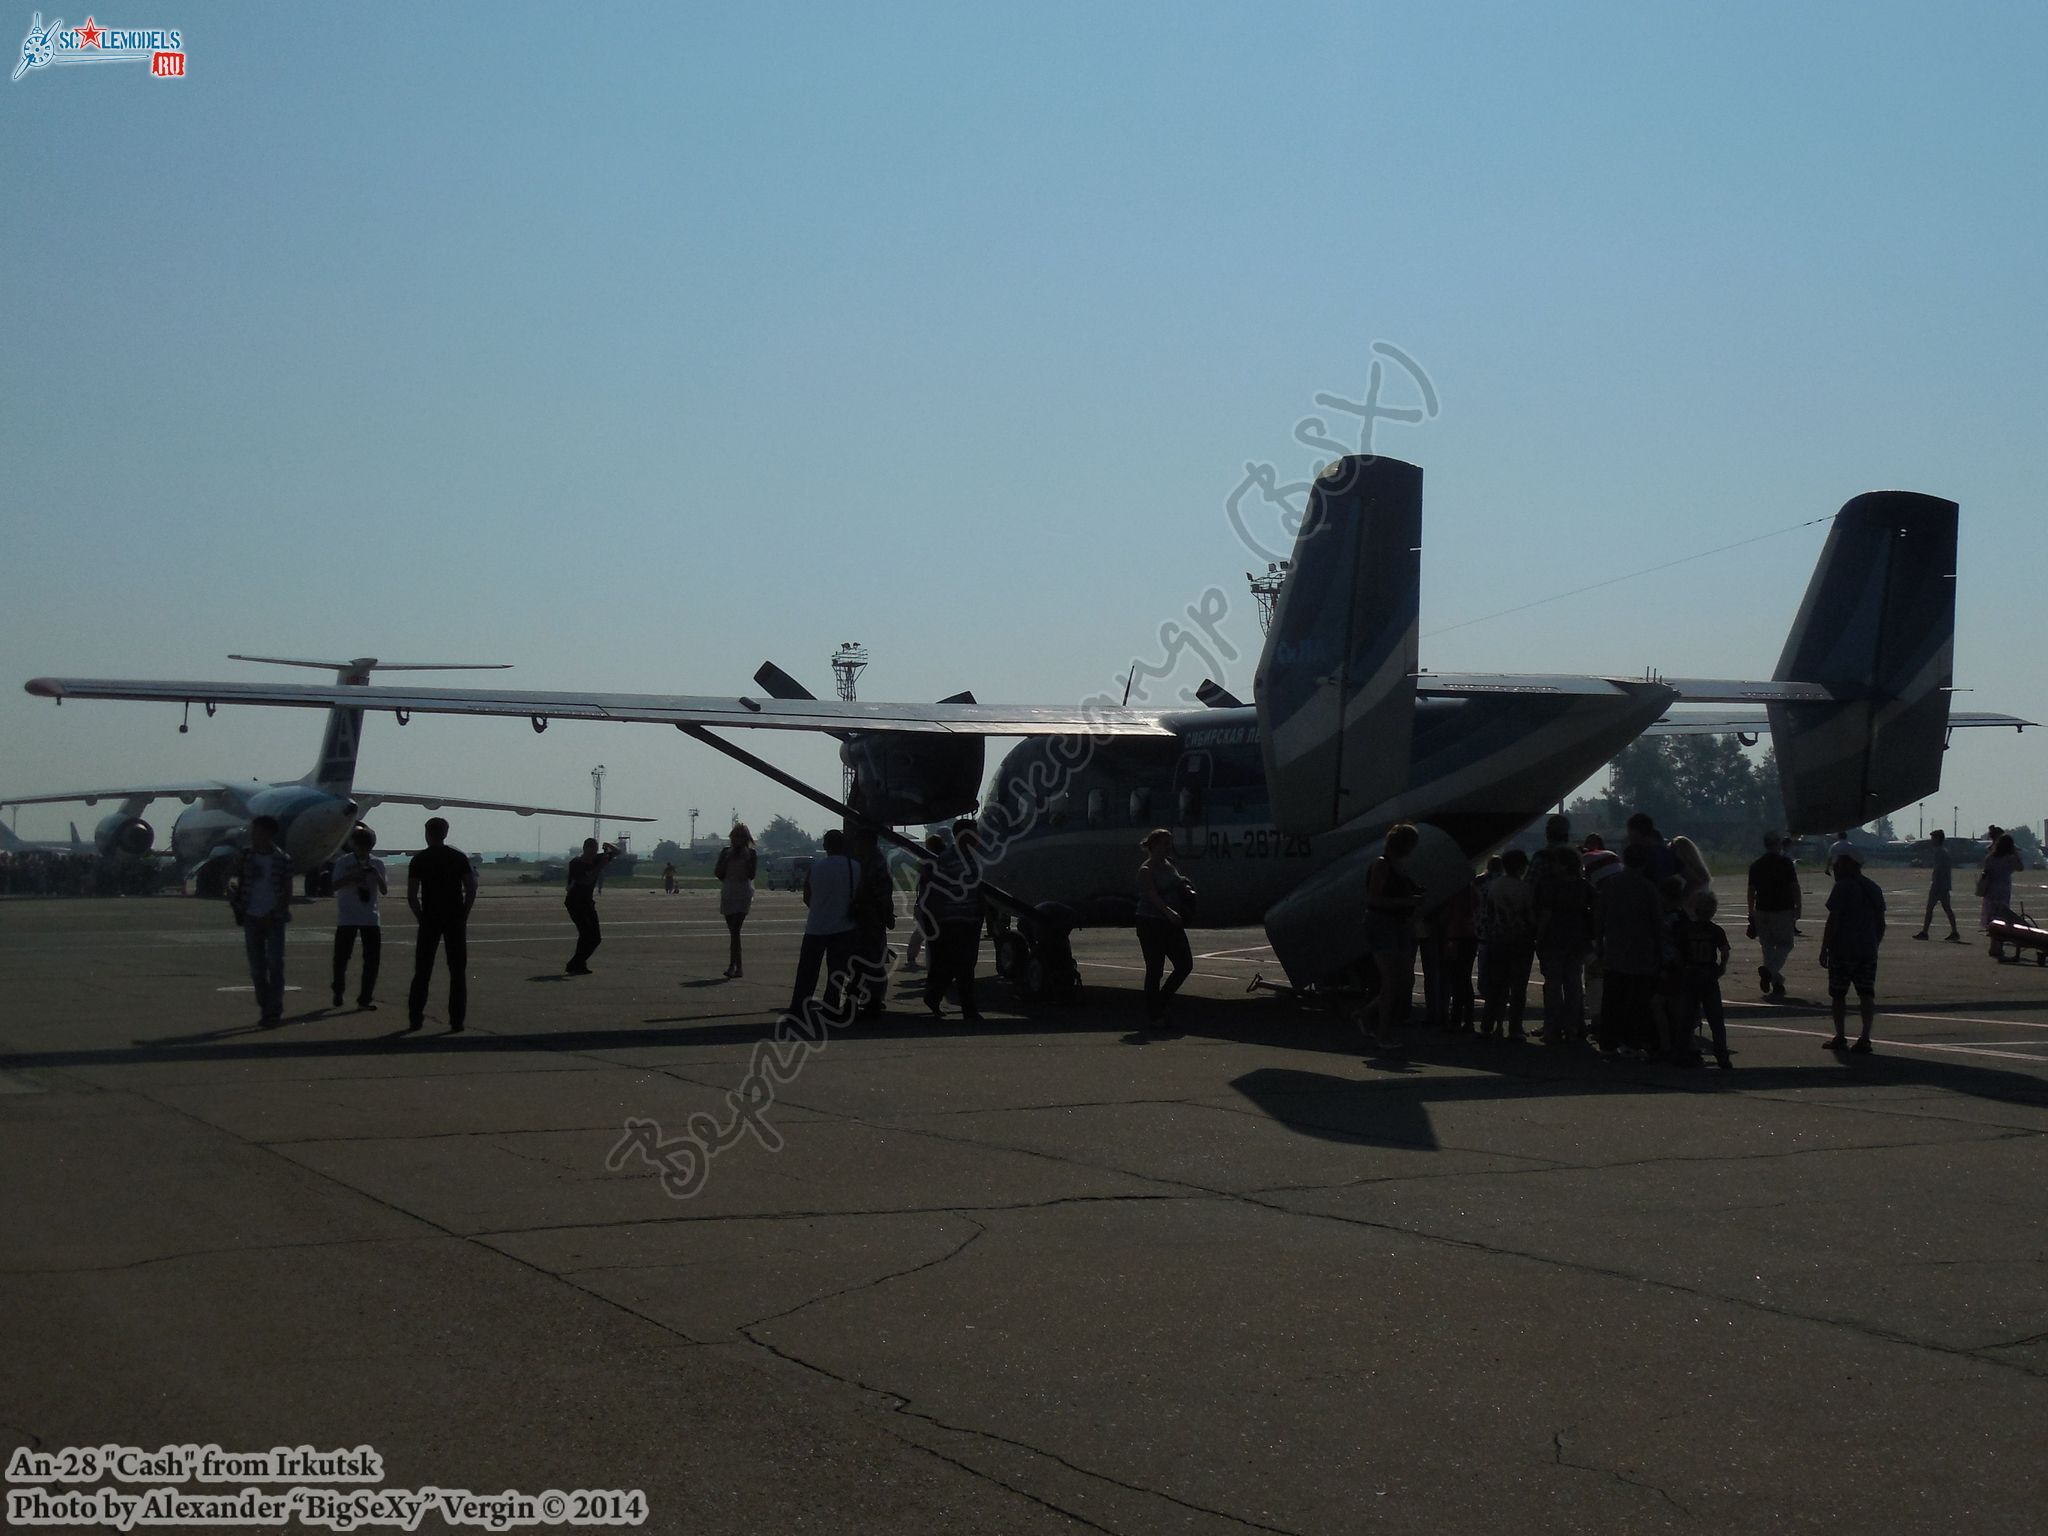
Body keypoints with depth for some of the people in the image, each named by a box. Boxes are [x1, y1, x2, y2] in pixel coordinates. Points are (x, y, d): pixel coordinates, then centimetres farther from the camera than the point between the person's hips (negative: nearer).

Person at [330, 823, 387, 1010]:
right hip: (347, 919, -2)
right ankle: (338, 993, 22)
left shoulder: (377, 864, 8)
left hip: (370, 918, 2)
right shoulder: (343, 862, 0)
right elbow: (335, 885, -8)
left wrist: (377, 875, -12)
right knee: (341, 957, 1)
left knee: (372, 959, -2)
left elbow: (384, 891, 4)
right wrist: (352, 877, -20)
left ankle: (365, 998, 5)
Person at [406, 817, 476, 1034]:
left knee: (422, 971, 7)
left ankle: (415, 1018, 6)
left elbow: (411, 895, -5)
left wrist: (420, 917, 5)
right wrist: (463, 915, 4)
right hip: (455, 919, 0)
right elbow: (471, 889, -4)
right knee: (457, 970, 4)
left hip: (430, 919, 0)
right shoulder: (459, 857, 3)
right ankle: (456, 1021, 0)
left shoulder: (419, 859, 0)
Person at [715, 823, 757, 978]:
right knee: (734, 931, 7)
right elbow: (718, 872, 6)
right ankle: (738, 968, 13)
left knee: (735, 931, -16)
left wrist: (746, 858, -13)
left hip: (743, 895, -4)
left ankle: (732, 965, -21)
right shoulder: (726, 852, 10)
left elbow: (751, 875, -8)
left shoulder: (752, 853, 1)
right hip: (728, 894, 4)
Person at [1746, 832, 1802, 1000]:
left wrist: (1751, 913, 18)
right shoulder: (1786, 863, -7)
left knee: (1768, 947, 12)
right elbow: (1794, 887, -8)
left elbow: (1751, 891, 11)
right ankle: (1769, 970, -21)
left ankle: (1777, 984, 12)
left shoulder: (1756, 865, 7)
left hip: (1762, 910, 4)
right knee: (1784, 945, 5)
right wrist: (1798, 908, 2)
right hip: (1783, 910, -4)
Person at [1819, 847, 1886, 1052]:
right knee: (1866, 994, 4)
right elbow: (1881, 923, 16)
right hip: (1868, 951, 6)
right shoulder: (1873, 888, 12)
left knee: (1838, 994, 4)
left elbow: (1833, 921, -13)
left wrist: (1824, 949, -9)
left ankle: (1840, 1037, 4)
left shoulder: (1842, 888, -11)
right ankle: (1865, 1038, -1)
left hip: (1842, 951, -6)